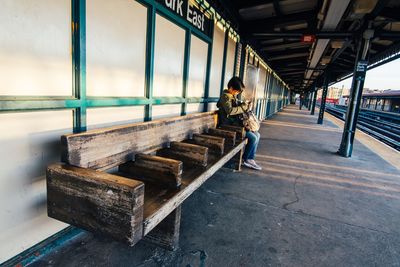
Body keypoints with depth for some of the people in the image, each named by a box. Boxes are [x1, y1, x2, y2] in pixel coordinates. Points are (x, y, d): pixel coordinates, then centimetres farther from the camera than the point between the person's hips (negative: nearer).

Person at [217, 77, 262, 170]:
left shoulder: (233, 96, 15)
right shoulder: (225, 96, -13)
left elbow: (237, 106, 25)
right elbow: (230, 111, -27)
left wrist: (245, 104, 4)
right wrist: (243, 106, -18)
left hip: (236, 123, 10)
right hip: (230, 125, -10)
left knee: (257, 135, 5)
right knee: (253, 138, -15)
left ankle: (250, 159, 6)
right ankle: (245, 159, 3)